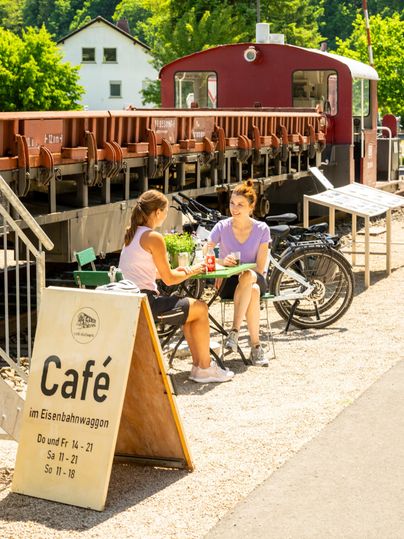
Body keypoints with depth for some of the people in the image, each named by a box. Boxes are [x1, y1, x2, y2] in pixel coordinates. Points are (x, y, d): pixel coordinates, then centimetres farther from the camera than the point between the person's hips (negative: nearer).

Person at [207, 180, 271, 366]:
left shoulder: (261, 229, -3)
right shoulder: (222, 227, -3)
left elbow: (260, 268, -4)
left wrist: (243, 270, -20)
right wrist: (221, 261, -29)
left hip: (254, 279, 0)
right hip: (228, 282, 0)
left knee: (247, 276, -39)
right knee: (253, 291, -37)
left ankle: (234, 331, -38)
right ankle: (256, 345, -32)